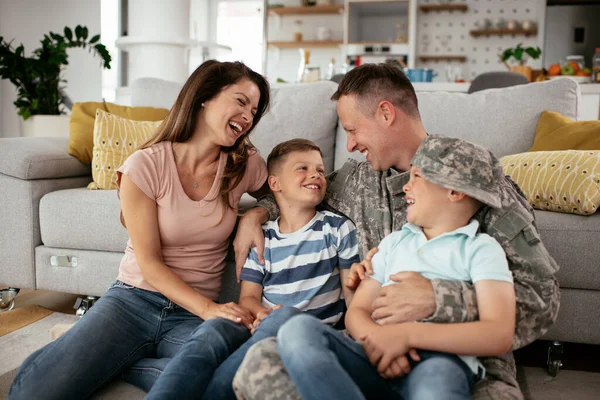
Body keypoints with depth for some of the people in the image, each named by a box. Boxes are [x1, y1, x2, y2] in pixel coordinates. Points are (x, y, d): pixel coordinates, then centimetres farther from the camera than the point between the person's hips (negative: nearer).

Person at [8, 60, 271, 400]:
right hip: (134, 299, -3)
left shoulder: (246, 164, 0)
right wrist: (209, 309, -22)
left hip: (195, 314, 3)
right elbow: (150, 264, -9)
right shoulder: (145, 165, -8)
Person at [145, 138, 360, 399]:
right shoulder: (262, 239, 14)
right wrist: (262, 314, -15)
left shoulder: (338, 229, 9)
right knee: (212, 329, -33)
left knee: (286, 315, -38)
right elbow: (248, 297, 10)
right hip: (264, 330, 2)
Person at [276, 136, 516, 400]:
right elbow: (357, 311, 16)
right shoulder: (393, 242, 25)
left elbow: (499, 337, -5)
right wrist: (376, 340, -9)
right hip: (378, 360, 6)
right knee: (298, 330, -24)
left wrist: (407, 334, -15)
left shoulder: (481, 249, 9)